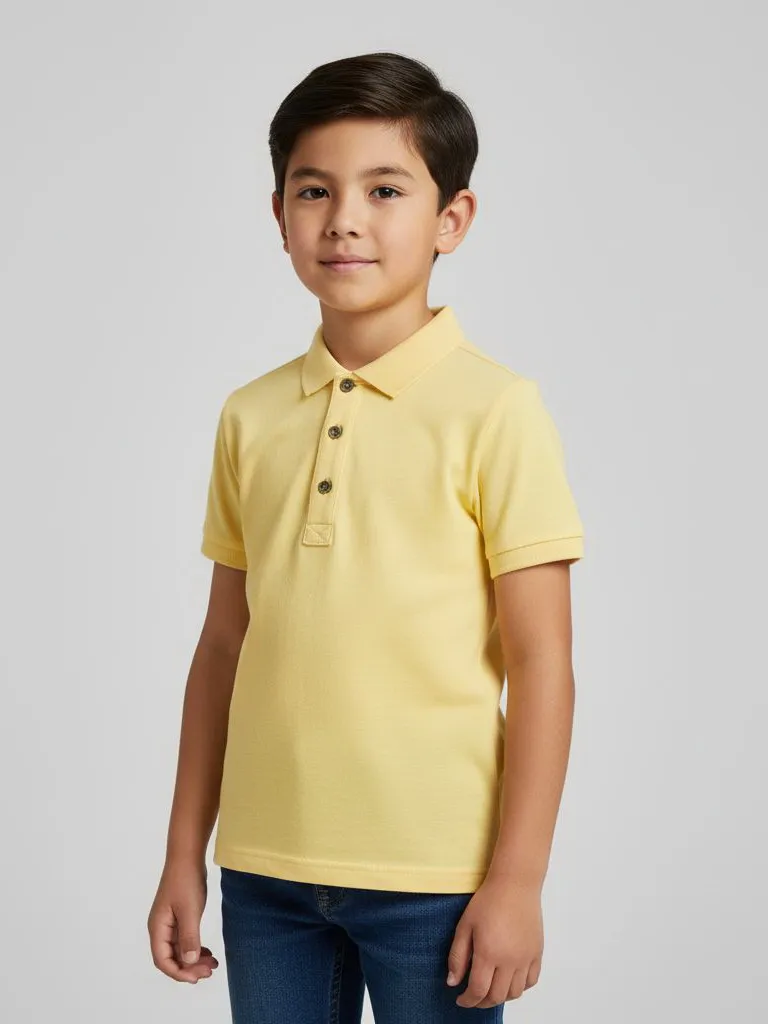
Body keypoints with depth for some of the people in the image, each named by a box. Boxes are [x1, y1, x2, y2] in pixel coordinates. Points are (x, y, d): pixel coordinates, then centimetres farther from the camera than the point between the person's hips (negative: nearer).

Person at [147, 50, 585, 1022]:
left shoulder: (495, 410, -8)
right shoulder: (251, 417, 6)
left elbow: (540, 661, -7)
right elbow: (224, 645, 10)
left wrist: (517, 878, -9)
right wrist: (184, 857, 11)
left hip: (433, 872, -4)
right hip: (264, 869, 4)